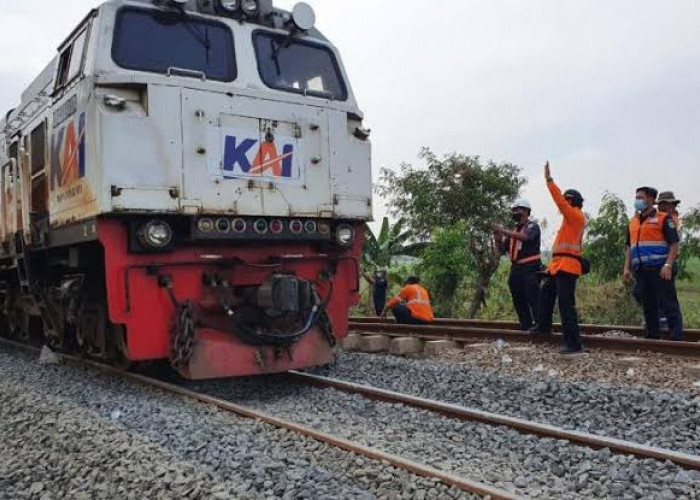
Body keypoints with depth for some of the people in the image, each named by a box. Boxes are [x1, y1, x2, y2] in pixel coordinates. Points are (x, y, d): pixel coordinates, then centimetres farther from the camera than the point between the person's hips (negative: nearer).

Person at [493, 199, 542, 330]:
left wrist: (504, 231, -21)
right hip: (516, 269, 8)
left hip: (530, 269, -8)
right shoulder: (514, 230, 20)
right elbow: (503, 249, 20)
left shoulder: (532, 226, -1)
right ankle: (525, 328, 15)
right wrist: (498, 238, 0)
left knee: (533, 300, -11)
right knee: (519, 301, 8)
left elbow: (524, 237, -23)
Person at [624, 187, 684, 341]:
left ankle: (677, 338, -6)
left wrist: (668, 265, -17)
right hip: (642, 270, 6)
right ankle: (652, 337, 17)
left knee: (669, 305, -7)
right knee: (648, 305, 10)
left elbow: (674, 244, -6)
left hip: (660, 269, -6)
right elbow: (629, 247, 21)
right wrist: (627, 267, 11)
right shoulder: (633, 222, 18)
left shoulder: (663, 219, -1)